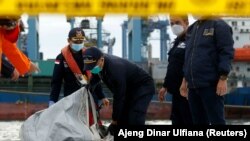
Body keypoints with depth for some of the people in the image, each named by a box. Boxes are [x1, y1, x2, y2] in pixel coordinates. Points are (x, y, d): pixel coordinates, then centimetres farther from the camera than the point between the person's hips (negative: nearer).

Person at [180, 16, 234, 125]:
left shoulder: (219, 26, -5)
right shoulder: (192, 29, 18)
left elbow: (226, 52, -12)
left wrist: (223, 79, -18)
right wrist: (185, 79, 20)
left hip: (211, 84, -8)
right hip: (193, 85, 8)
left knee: (216, 120, -6)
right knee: (199, 121, 11)